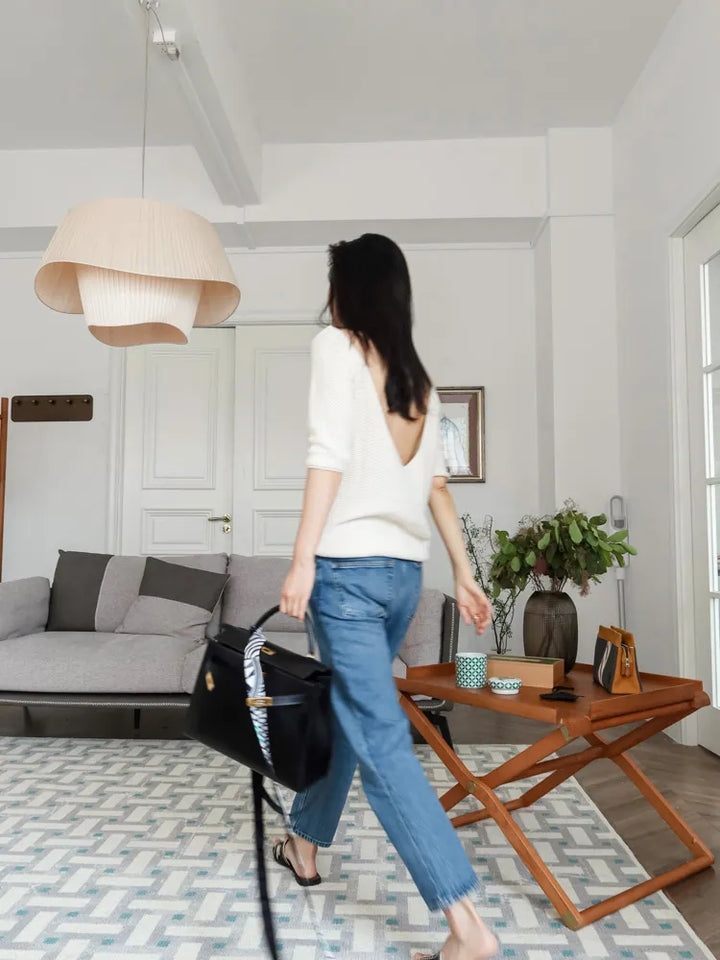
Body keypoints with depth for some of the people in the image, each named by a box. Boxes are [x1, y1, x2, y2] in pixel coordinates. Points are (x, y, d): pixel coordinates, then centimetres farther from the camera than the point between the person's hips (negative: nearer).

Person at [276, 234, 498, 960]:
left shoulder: (336, 346, -3)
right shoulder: (416, 376, 14)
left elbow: (331, 456, -14)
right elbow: (435, 485, 12)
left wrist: (303, 559, -16)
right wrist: (464, 574, 13)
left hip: (350, 565, -7)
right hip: (404, 570, 8)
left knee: (381, 741, -5)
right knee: (342, 710, 21)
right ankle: (304, 843, 40)